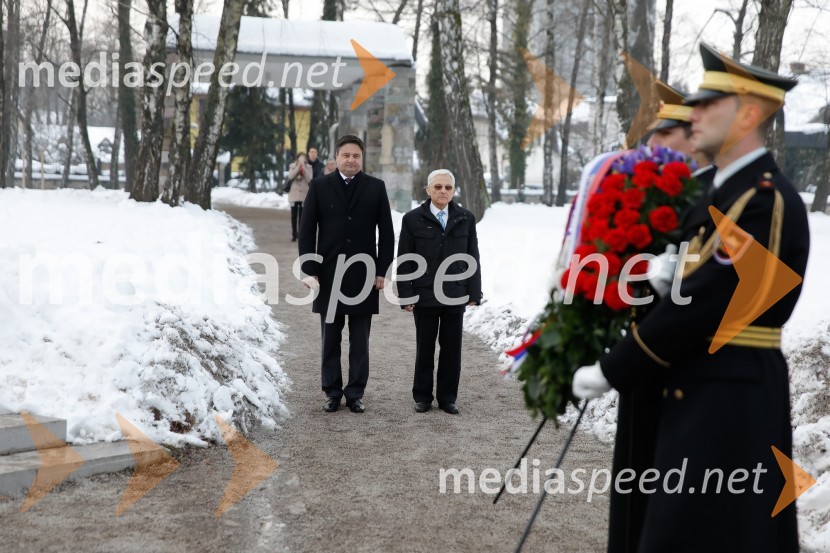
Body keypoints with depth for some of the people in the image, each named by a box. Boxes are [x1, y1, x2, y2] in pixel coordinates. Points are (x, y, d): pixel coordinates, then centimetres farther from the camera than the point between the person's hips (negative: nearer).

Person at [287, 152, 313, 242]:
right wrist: (298, 166, -16)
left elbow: (309, 179, -11)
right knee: (294, 216, 5)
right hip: (294, 195, 1)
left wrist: (303, 167, -15)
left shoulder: (308, 167, 1)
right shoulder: (292, 166, 4)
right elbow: (290, 176, -12)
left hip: (304, 195, -1)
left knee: (302, 216, 0)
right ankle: (294, 235, 11)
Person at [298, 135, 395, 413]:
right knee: (330, 340, 7)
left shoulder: (376, 188, 3)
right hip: (329, 274, 0)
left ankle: (356, 393, 14)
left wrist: (382, 271, -3)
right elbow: (307, 231, 1)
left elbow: (386, 233, 3)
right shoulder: (319, 187, 3)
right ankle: (332, 392, 17)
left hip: (363, 274, 0)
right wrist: (309, 270, -5)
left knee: (360, 342, 6)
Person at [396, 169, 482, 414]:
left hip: (455, 296, 2)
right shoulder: (413, 219, -1)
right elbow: (405, 261, -1)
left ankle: (447, 397, 17)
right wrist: (406, 295, -6)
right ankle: (422, 396, 18)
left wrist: (474, 292, 1)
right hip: (425, 295, -2)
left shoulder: (466, 218, 5)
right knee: (424, 348, 7)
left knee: (452, 348, 7)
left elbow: (472, 258, 6)